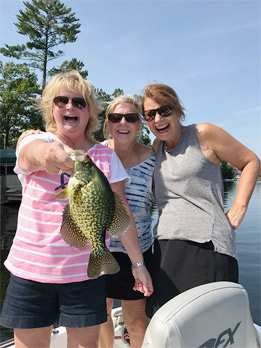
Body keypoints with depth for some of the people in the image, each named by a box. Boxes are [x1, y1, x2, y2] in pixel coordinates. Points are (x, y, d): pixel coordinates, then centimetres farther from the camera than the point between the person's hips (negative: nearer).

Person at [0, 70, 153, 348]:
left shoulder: (106, 155, 3)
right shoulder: (34, 141, -2)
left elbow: (121, 210, 1)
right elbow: (39, 152, -27)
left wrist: (138, 262, -1)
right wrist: (49, 155, -51)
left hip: (86, 273, 1)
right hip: (31, 270, 0)